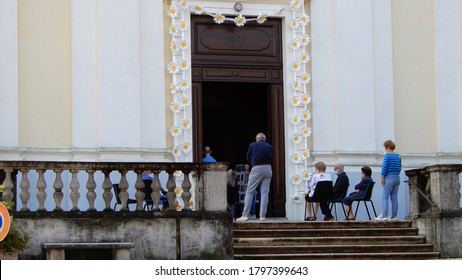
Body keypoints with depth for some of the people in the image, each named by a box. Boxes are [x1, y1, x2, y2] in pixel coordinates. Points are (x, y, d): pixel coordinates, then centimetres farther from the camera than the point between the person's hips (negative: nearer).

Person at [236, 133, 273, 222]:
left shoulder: (252, 145, 2)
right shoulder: (270, 147, 7)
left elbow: (248, 157, 13)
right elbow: (272, 159, 9)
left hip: (257, 169, -3)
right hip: (268, 169, 3)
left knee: (249, 192, 2)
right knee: (264, 192, 6)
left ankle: (245, 215, -5)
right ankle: (262, 216, 3)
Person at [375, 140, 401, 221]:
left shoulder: (387, 155, -9)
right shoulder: (398, 156, 10)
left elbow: (384, 167, -13)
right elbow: (399, 168, 14)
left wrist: (382, 178, -9)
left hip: (389, 178, -7)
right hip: (397, 178, 7)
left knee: (385, 196, -6)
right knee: (394, 197, 9)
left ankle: (384, 215, -13)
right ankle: (394, 215, 8)